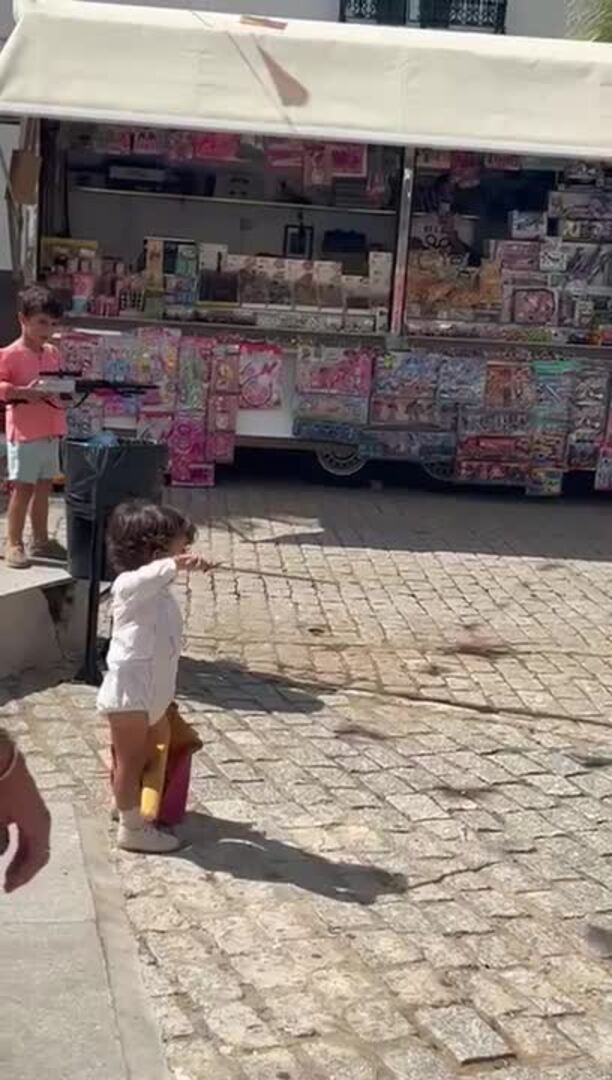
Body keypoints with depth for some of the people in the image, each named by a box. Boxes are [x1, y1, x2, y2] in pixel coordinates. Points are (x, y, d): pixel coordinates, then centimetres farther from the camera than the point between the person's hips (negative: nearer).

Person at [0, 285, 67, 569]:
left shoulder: (53, 353, 11)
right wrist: (23, 392, -25)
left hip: (51, 431, 7)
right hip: (24, 432, -7)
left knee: (44, 485, 12)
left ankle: (41, 540, 23)